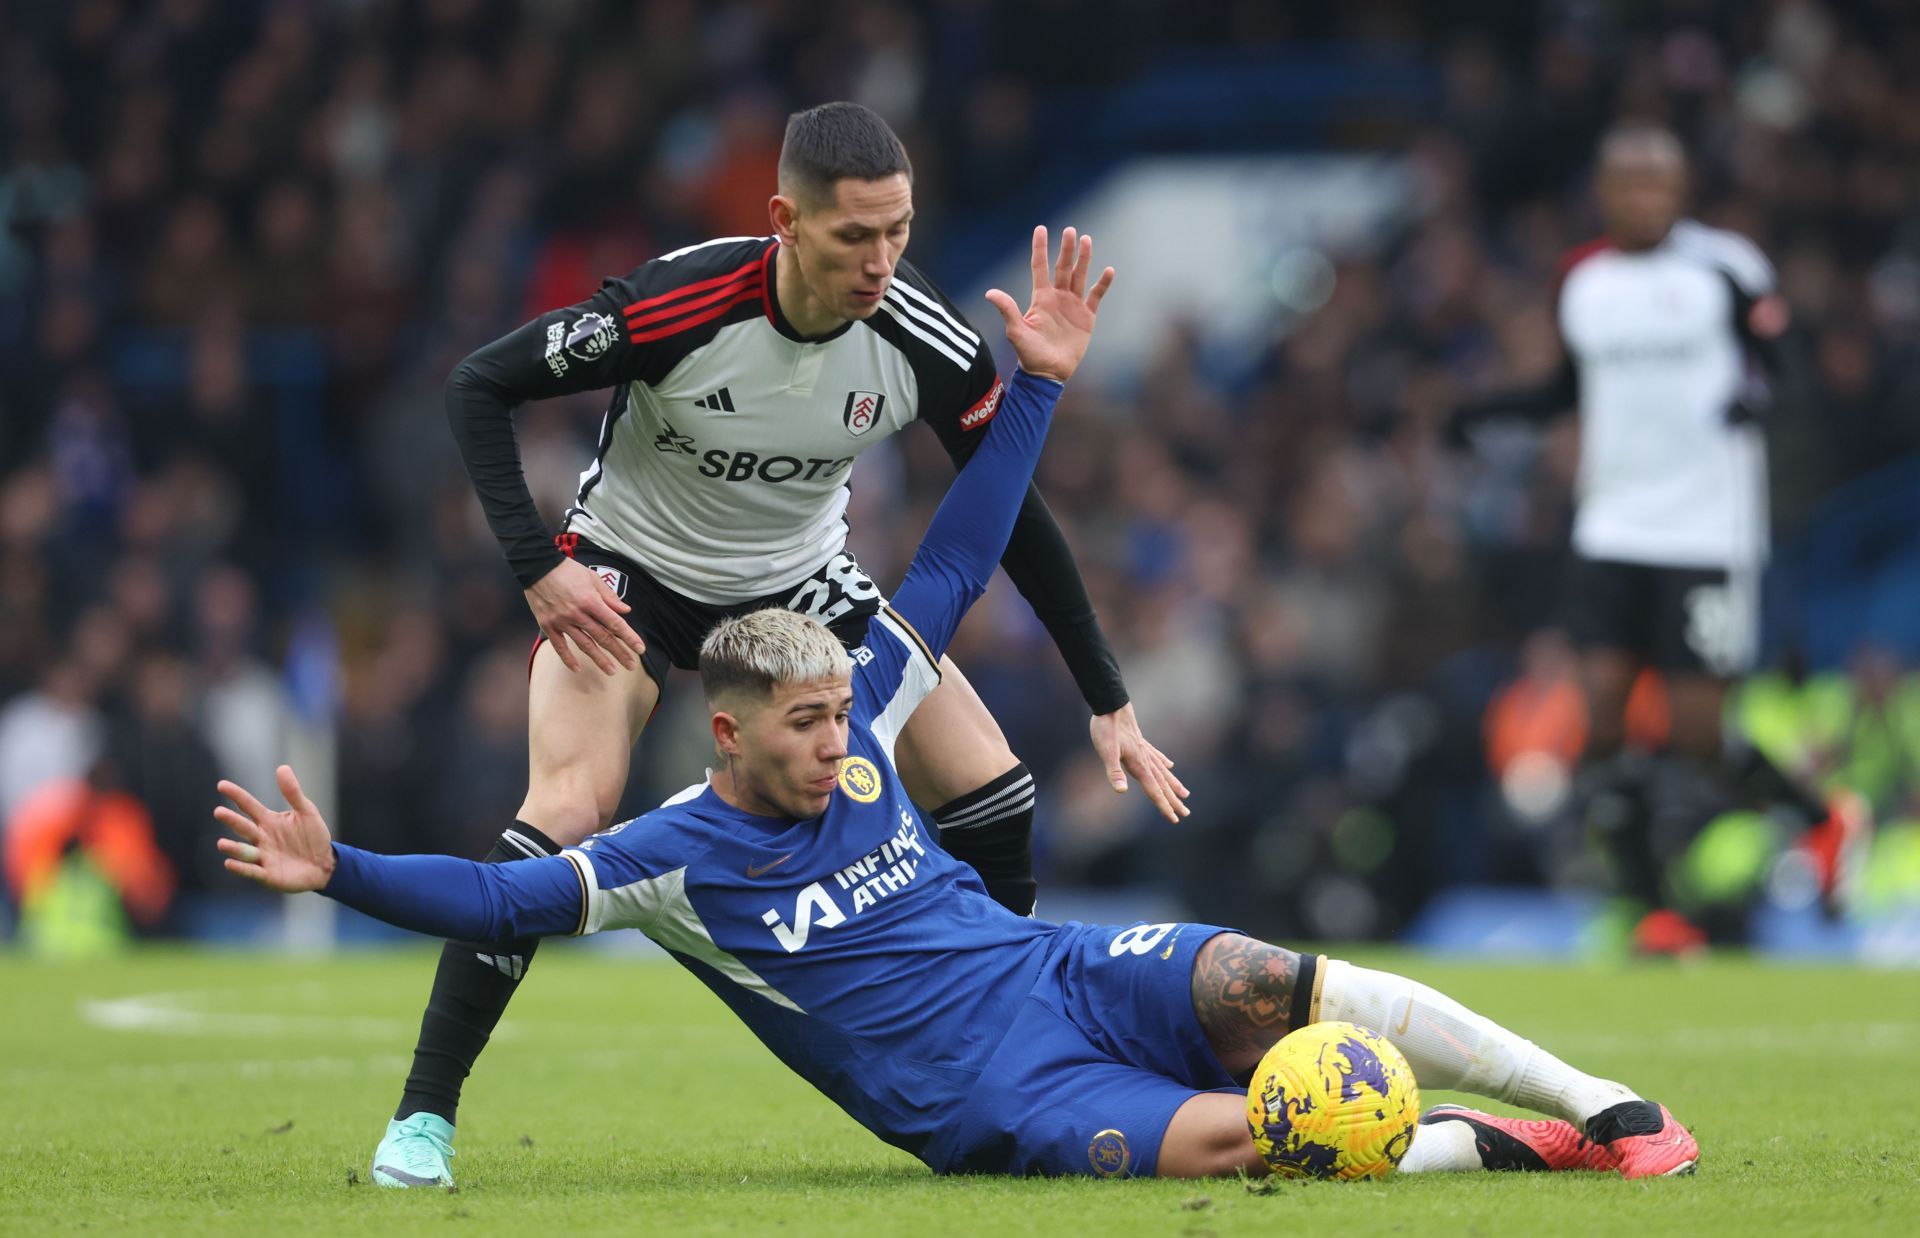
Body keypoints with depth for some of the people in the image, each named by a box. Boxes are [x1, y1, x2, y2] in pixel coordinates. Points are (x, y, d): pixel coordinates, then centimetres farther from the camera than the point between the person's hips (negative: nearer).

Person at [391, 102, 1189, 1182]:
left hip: (804, 582, 4)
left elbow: (1017, 516, -8)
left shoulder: (926, 341, -22)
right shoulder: (679, 305, -32)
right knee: (567, 815, -26)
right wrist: (538, 567, -30)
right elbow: (480, 386, -21)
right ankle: (423, 1114, -16)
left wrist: (1110, 703, -8)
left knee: (992, 791, -6)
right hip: (628, 571, -4)